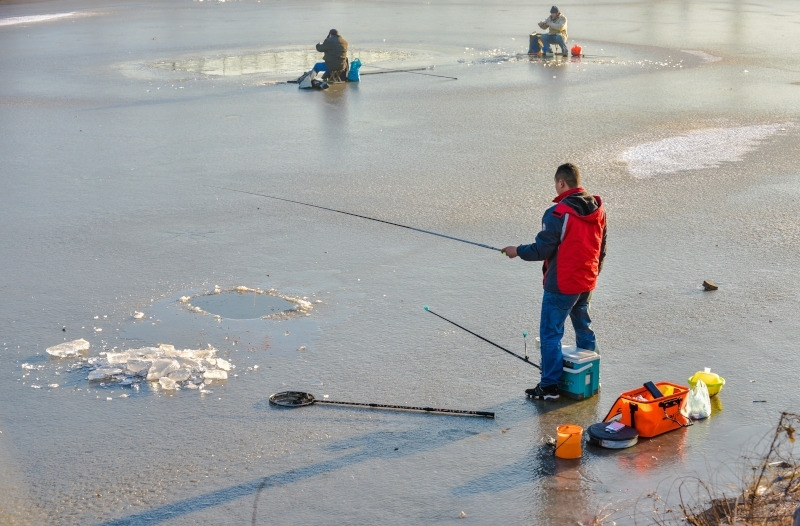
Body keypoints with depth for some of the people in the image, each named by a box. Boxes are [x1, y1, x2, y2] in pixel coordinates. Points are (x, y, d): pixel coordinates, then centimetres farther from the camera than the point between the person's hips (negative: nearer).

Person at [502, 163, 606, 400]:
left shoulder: (558, 212, -20)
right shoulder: (597, 210, 4)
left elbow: (543, 249, -17)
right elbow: (601, 249, 12)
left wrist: (517, 251, -1)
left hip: (561, 285, -8)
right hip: (587, 283, 8)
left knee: (550, 333, 1)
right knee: (584, 329, 21)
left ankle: (550, 386, 4)